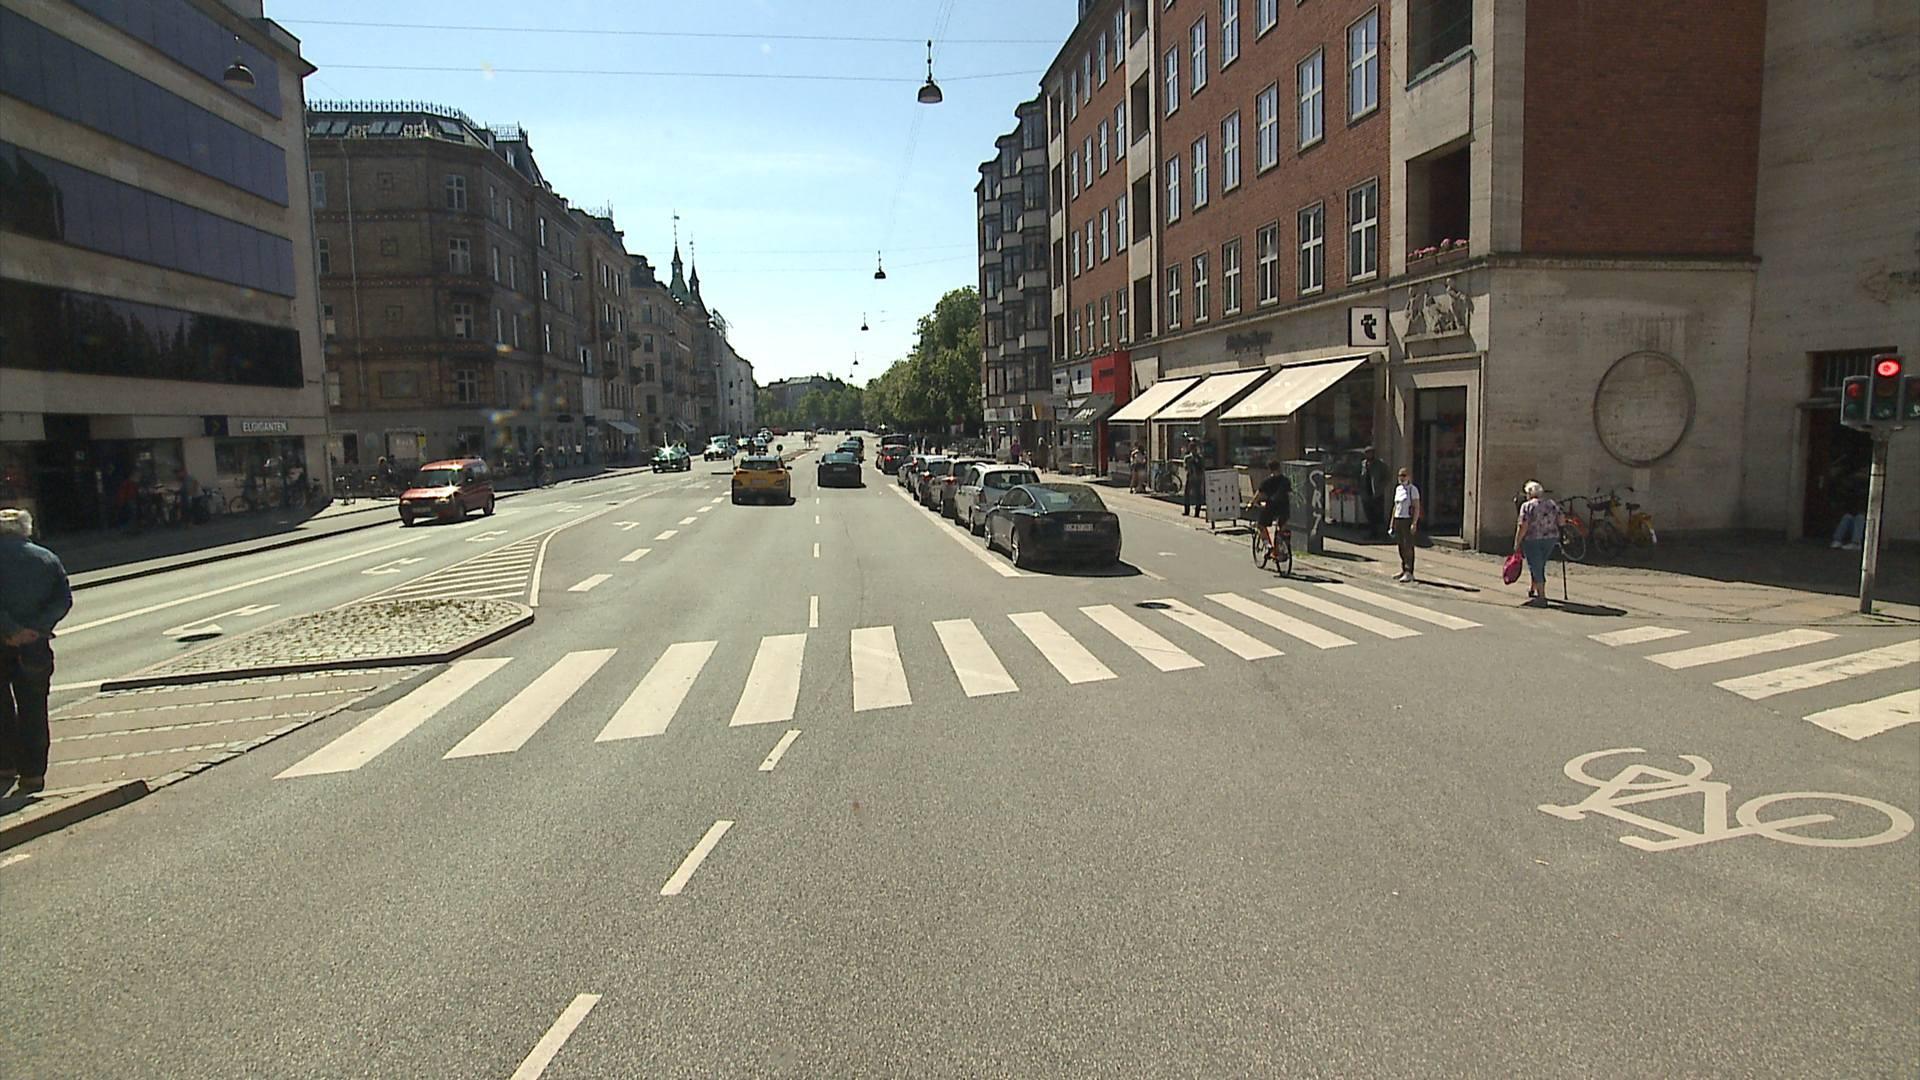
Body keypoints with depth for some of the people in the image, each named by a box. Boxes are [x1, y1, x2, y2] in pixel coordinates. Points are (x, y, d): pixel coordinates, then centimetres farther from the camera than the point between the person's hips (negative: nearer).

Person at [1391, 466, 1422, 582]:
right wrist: (1392, 522, 18)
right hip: (1398, 519, 7)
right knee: (1401, 547, 10)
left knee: (1408, 547, -6)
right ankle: (1403, 570, 19)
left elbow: (1417, 508, -11)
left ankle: (1409, 572, -3)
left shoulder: (1413, 489, -8)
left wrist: (1414, 523, -18)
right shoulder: (1398, 488, 13)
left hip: (1408, 520, -7)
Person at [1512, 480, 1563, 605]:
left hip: (1532, 540, -6)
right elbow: (1561, 521, 7)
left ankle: (1541, 597, -4)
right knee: (1539, 566, 20)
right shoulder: (1552, 504, 8)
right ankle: (1531, 590, 33)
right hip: (1551, 539, 6)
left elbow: (1523, 526, -15)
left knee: (1535, 568, -1)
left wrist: (1517, 543, -10)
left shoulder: (1527, 506, -9)